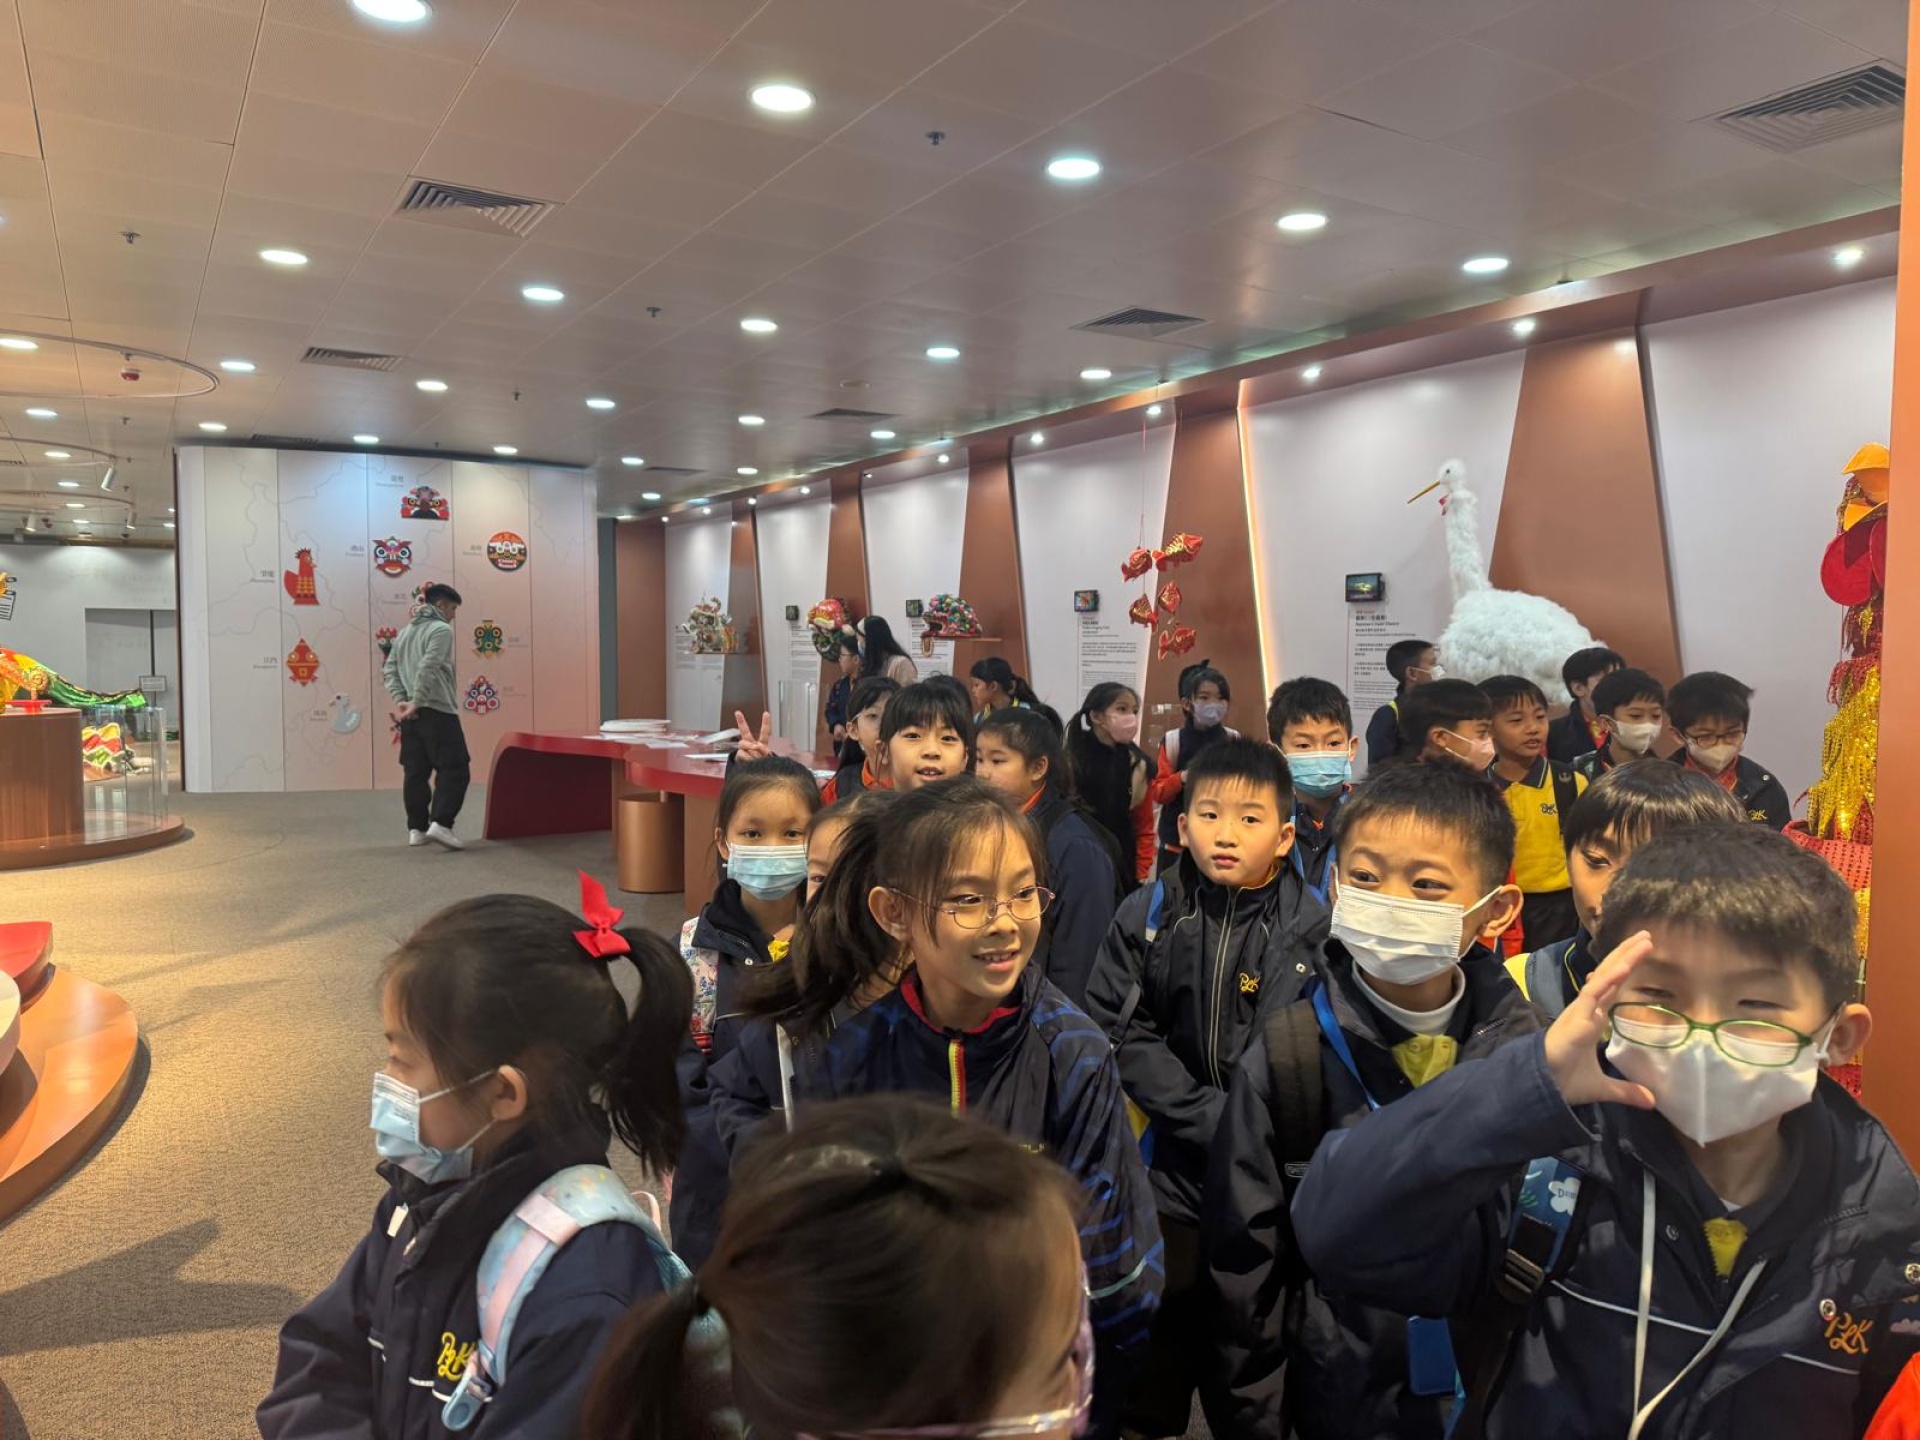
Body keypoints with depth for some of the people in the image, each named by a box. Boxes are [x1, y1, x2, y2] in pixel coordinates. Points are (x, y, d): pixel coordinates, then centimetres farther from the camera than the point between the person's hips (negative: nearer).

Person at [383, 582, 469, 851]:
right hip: (437, 711, -8)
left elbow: (389, 669, 12)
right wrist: (416, 703, -17)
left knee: (415, 772, 10)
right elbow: (428, 668, -19)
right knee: (454, 768, -6)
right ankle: (440, 823, -17)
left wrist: (400, 700, 4)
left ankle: (416, 829, 13)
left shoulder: (405, 632, 19)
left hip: (410, 714, 8)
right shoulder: (441, 630, -7)